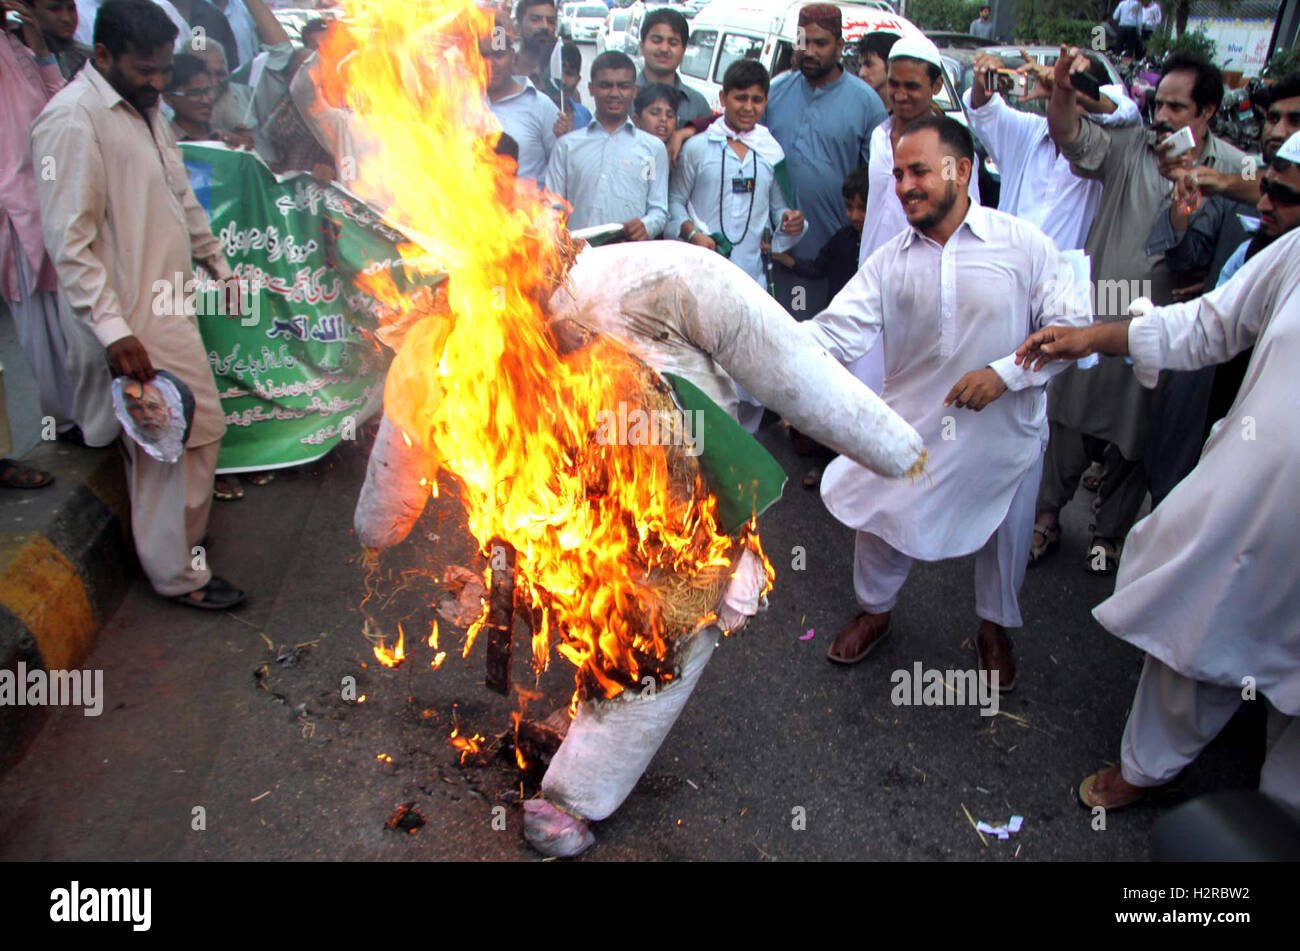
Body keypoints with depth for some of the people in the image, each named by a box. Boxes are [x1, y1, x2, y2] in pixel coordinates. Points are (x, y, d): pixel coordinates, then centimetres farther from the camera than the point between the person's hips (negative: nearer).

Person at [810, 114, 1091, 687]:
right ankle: (874, 611, 41)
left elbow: (1073, 323, -10)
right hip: (909, 429, 1)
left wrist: (1005, 372, -22)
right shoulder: (889, 261, -3)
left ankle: (994, 627, 47)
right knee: (880, 521, 10)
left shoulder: (1023, 243, -9)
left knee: (1003, 537, 17)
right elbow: (836, 333, -12)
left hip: (1003, 431, -1)